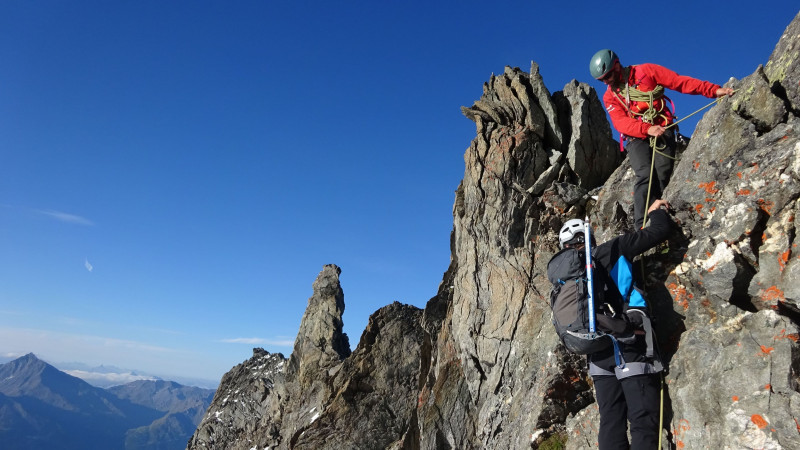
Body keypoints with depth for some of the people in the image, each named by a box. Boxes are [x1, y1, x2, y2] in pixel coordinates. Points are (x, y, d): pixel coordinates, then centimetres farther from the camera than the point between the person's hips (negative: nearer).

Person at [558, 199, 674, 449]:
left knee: (611, 423, 9)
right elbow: (657, 233, 2)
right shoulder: (609, 252, -1)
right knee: (643, 420, -5)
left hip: (597, 351, 6)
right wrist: (657, 212, 20)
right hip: (629, 346, -5)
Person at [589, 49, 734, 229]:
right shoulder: (610, 96, 8)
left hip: (662, 131, 0)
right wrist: (647, 129, -23)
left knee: (662, 177, -14)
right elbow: (621, 122, -6)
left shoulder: (646, 71, 5)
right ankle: (642, 227, -29)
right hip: (637, 138, 0)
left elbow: (680, 82, 3)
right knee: (645, 176, -21)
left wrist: (714, 90, -4)